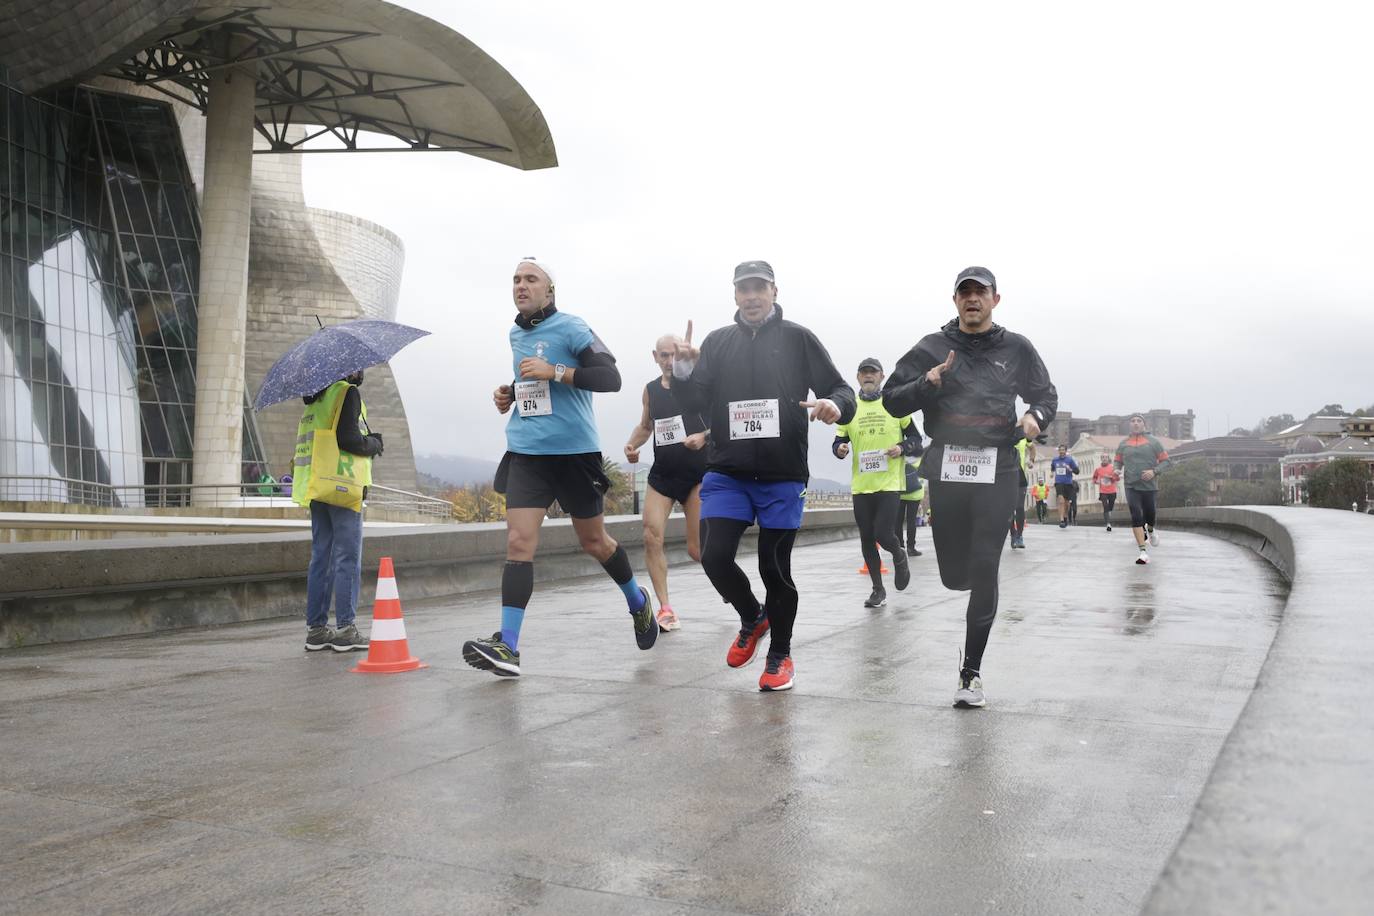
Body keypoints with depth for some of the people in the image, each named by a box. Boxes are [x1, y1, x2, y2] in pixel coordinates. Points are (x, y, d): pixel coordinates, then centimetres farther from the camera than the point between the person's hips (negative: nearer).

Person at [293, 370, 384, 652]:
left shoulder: (317, 398, 19)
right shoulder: (347, 392, -7)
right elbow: (348, 438, -17)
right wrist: (375, 443, 0)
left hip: (315, 486, 8)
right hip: (342, 484, -8)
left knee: (321, 557, 10)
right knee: (348, 559, -4)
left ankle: (316, 628, 12)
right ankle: (345, 630, -4)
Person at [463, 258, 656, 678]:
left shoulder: (570, 328, -6)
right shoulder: (515, 335, 14)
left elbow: (611, 378, -15)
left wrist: (554, 372, -22)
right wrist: (510, 394, 11)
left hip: (575, 450, -4)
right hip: (526, 453, 4)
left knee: (594, 541, 10)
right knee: (518, 543, -10)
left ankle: (638, 603, 37)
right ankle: (507, 648, -13)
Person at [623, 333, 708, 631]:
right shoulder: (651, 390, 8)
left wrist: (704, 436, -24)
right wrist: (632, 444, 4)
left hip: (698, 475, -4)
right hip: (661, 475, 4)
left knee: (697, 549, -3)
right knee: (651, 536, -14)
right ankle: (665, 608, -7)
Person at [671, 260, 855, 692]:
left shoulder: (797, 338, 3)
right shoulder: (718, 341, 10)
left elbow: (842, 391, 2)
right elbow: (697, 404, 6)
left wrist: (834, 405, -21)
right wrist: (683, 371, -14)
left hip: (783, 477, -2)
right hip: (726, 473, 2)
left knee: (775, 568, 3)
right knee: (714, 556, -10)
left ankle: (780, 656, 23)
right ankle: (752, 618, 21)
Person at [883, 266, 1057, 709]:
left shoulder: (1016, 348, 9)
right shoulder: (932, 348, 7)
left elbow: (1046, 395, 21)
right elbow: (892, 400, 4)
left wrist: (1035, 415, -2)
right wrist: (927, 382, -15)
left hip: (998, 472, -1)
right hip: (946, 471, 1)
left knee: (984, 572, -8)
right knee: (955, 574, 6)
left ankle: (971, 673, 0)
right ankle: (978, 610, 44)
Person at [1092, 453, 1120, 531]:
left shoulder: (1112, 468, 0)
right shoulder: (1098, 469, 3)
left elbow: (1118, 478, -3)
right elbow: (1094, 478, 16)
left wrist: (1111, 477, -19)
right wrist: (1096, 481, -5)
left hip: (1112, 491, 1)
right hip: (1103, 492, -1)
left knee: (1110, 508, 12)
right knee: (1105, 507, -15)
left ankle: (1109, 524, 31)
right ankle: (1108, 524, -21)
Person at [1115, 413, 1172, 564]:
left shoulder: (1153, 441, 2)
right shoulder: (1123, 444, 8)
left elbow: (1165, 461, 2)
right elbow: (1118, 461, 18)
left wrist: (1154, 471, -15)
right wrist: (1116, 470, -5)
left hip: (1149, 485, 0)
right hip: (1131, 486, 0)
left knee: (1149, 515, 9)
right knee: (1136, 517, -11)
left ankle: (1150, 531, 47)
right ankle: (1142, 551, -12)